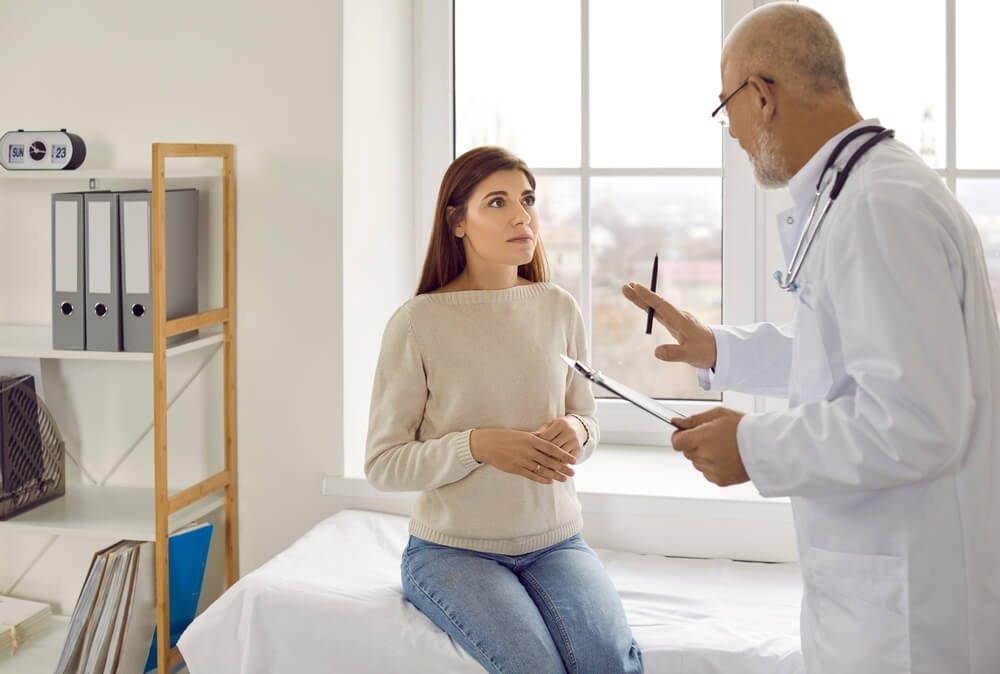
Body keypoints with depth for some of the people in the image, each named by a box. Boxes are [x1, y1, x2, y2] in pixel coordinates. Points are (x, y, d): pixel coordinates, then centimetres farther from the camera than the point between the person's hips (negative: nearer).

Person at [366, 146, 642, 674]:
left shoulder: (558, 308, 3)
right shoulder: (417, 322, -9)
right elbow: (383, 463, -7)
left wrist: (576, 432, -11)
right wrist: (477, 446, -23)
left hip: (555, 540, 3)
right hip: (453, 548, -3)